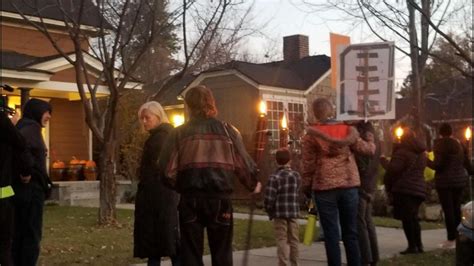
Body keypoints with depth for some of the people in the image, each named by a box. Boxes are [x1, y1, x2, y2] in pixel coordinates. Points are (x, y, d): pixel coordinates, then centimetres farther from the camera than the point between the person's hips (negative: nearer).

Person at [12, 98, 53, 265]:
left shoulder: (24, 127, 16)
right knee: (32, 234, -2)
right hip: (30, 188, -9)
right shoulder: (31, 127, -13)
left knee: (19, 233, 13)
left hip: (21, 188, 9)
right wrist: (27, 171, -23)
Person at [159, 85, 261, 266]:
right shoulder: (228, 131, 4)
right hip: (220, 199, 1)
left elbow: (167, 170, -4)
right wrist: (253, 184, 23)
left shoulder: (179, 133, 2)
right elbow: (244, 165, 3)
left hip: (191, 200, -1)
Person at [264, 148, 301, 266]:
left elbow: (268, 200, -13)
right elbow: (298, 193, 8)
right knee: (293, 240, 12)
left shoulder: (274, 177, -11)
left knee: (282, 240, -1)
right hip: (294, 213, 4)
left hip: (279, 214, -4)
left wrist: (270, 212, 1)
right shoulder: (296, 175, 4)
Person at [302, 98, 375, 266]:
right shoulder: (348, 130, 4)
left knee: (331, 234, 3)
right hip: (349, 185, 3)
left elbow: (308, 164, -4)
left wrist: (306, 187, 6)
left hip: (324, 188, -2)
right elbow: (367, 149, 7)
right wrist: (371, 140, 29)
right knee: (350, 233, 11)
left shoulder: (312, 134, -3)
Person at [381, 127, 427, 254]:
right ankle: (419, 245, 14)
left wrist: (388, 186, 0)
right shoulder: (421, 153, 17)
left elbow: (393, 170, -14)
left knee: (407, 218, -4)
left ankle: (412, 246, -5)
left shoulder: (402, 152, -9)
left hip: (404, 189, -8)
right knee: (413, 218, 15)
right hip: (419, 189, 8)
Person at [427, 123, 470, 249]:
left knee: (448, 209, -5)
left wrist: (427, 160, -1)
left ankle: (451, 239, -6)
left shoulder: (440, 144, -11)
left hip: (445, 181, -6)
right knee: (456, 208, 13)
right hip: (459, 180, 6)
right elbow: (467, 163, 13)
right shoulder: (459, 144, 9)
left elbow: (438, 165, -16)